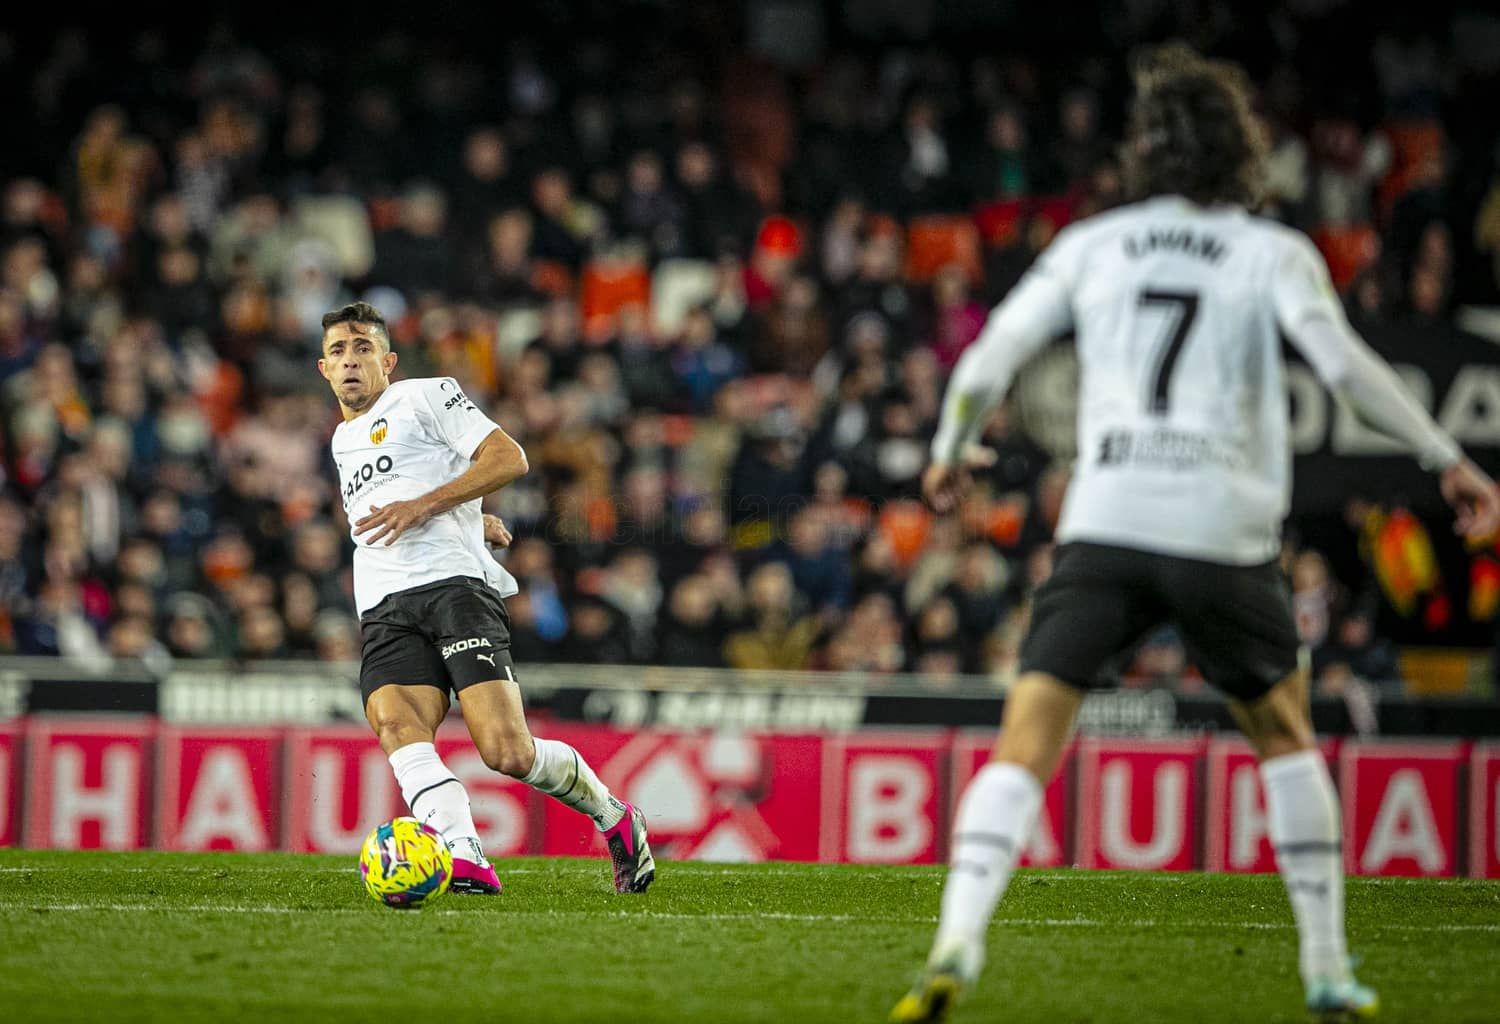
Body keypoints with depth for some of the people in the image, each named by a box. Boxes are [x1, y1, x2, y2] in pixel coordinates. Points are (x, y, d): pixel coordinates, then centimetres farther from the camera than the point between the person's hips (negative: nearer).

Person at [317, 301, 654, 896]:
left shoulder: (425, 396, 11)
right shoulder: (343, 441, 32)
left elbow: (508, 458, -1)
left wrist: (424, 506, -9)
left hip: (455, 584, -6)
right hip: (384, 613, 6)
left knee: (508, 753, -19)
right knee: (398, 731, -28)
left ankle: (615, 820, 7)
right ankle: (465, 860, -43)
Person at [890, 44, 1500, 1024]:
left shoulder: (1091, 245, 13)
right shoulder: (1274, 253, 6)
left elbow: (989, 360, 11)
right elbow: (1343, 361, -8)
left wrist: (951, 453, 28)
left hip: (1104, 527, 0)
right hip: (1226, 532, 0)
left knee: (1025, 744, -5)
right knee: (1285, 734, 21)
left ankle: (958, 943, -26)